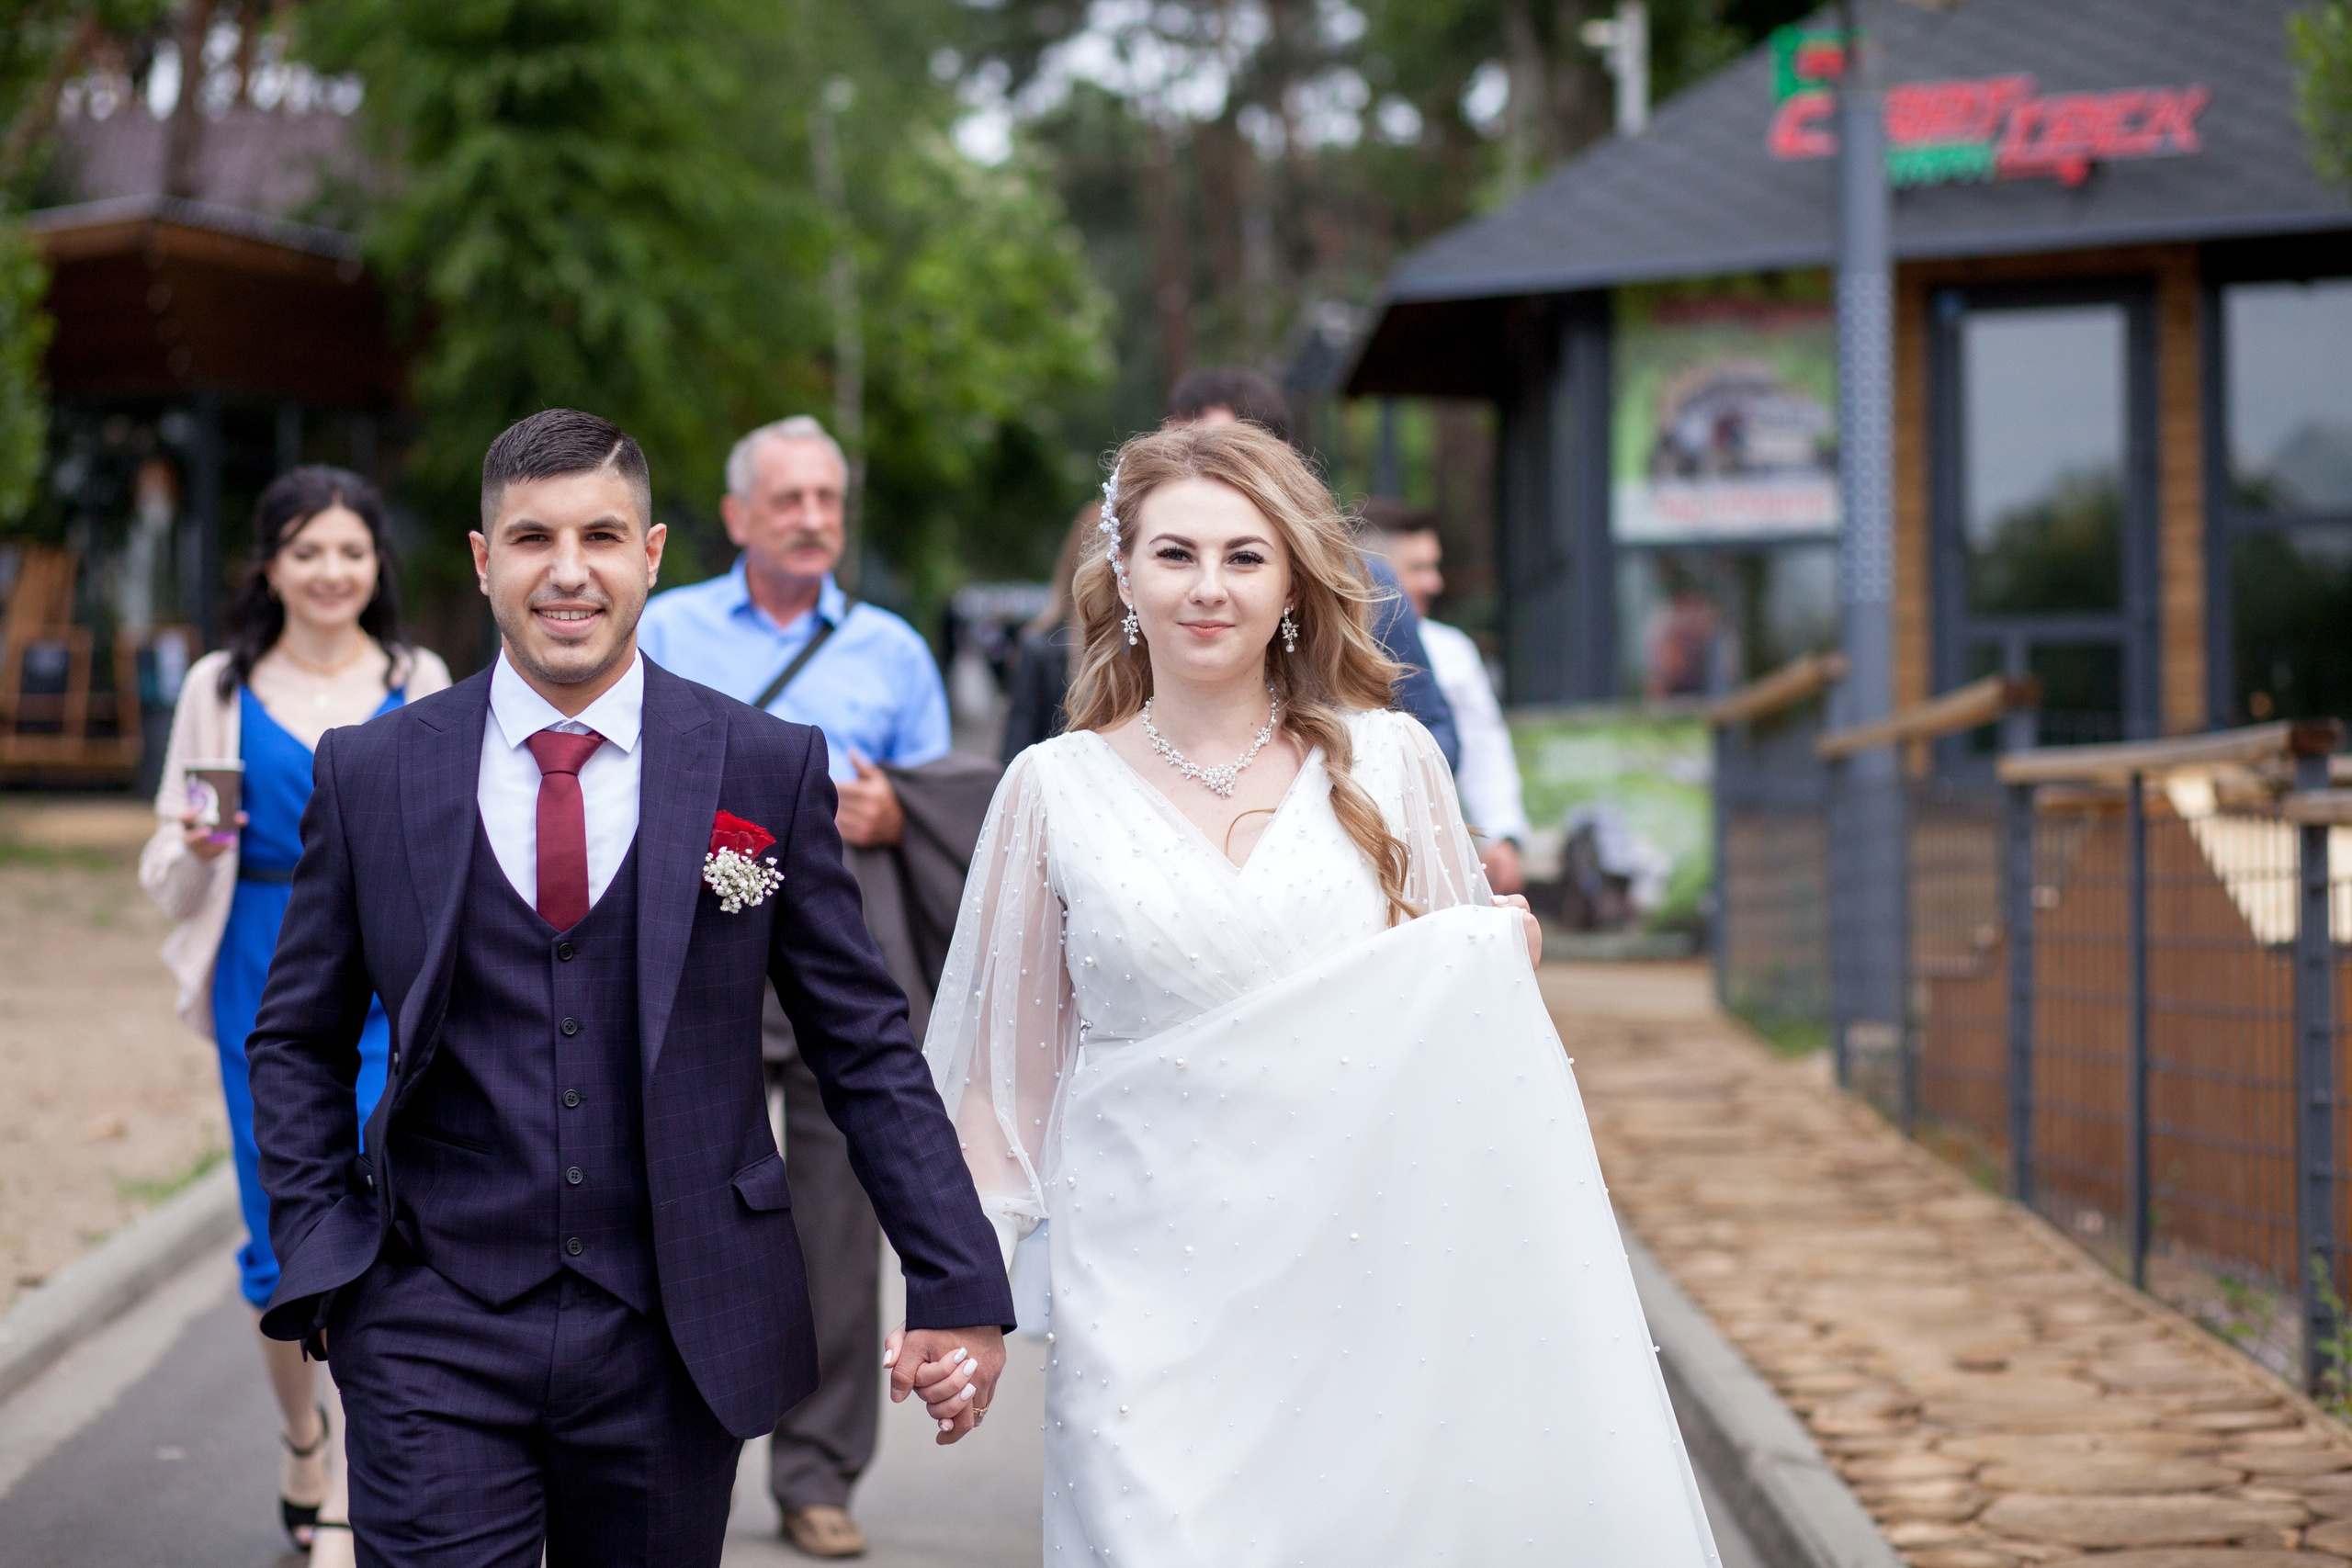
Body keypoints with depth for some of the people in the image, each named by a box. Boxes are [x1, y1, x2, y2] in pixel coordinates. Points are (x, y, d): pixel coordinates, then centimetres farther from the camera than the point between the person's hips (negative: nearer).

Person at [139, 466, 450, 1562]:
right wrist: (198, 848, -13)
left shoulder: (420, 684, 6)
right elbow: (168, 875, 8)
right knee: (281, 1231, 7)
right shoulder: (220, 689, 6)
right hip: (267, 978, 1)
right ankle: (300, 1440, 32)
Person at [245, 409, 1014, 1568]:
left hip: (674, 1340, 0)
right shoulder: (369, 774, 3)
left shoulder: (767, 769, 0)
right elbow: (298, 1041, 11)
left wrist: (957, 1287, -2)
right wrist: (320, 1270, 1)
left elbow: (867, 1045, 2)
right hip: (433, 1340, 0)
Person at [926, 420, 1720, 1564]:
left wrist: (1502, 968, -7)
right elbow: (1005, 1071, 8)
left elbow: (1456, 1030, 15)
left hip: (1364, 1285, 1)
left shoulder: (1386, 761, 4)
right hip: (1150, 1310, -1)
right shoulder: (1057, 791, 2)